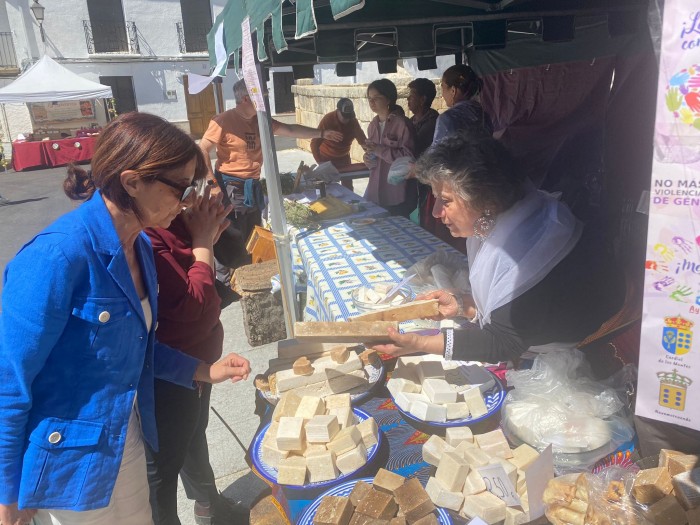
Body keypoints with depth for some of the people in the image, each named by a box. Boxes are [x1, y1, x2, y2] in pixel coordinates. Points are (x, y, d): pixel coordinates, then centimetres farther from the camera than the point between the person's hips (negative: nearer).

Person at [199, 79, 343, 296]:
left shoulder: (260, 120, 8)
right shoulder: (223, 121, -14)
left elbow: (290, 130, 13)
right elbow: (203, 150, -13)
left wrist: (321, 133, 13)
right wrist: (211, 181, -16)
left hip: (252, 187, 8)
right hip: (231, 188, -8)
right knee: (230, 241, -4)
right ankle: (223, 287, 8)